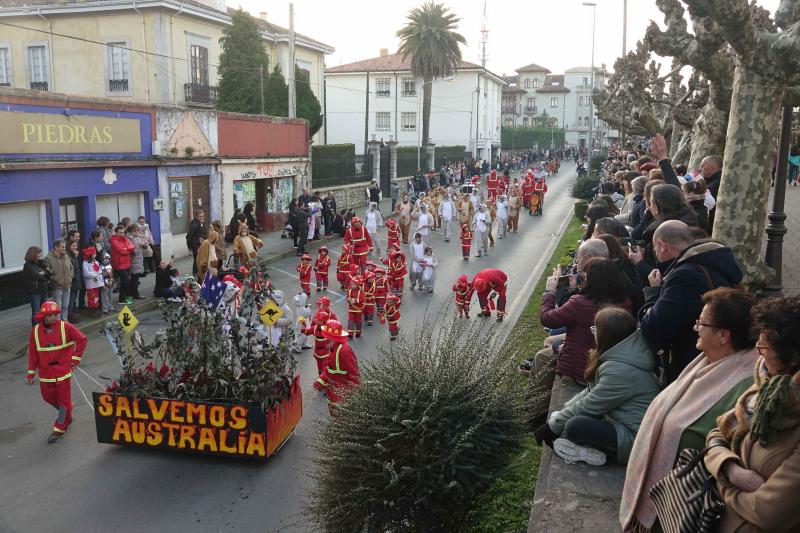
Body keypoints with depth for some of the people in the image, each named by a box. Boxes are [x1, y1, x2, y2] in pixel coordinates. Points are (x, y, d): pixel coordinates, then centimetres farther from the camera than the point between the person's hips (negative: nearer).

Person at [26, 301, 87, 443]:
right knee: (48, 397, 14)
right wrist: (31, 372, 3)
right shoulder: (35, 331, -4)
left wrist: (76, 357, -4)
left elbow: (82, 338, -3)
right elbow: (32, 353, 1)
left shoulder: (65, 327, -11)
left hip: (63, 369, -3)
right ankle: (67, 415, 41)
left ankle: (59, 429, 15)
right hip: (45, 372, 3)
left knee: (64, 400, 2)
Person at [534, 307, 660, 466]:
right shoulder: (619, 357, 5)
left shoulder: (619, 370, -26)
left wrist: (552, 427, -7)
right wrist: (562, 412, 6)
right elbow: (591, 392, 12)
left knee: (575, 426, -28)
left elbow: (587, 406, -18)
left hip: (634, 440, -10)